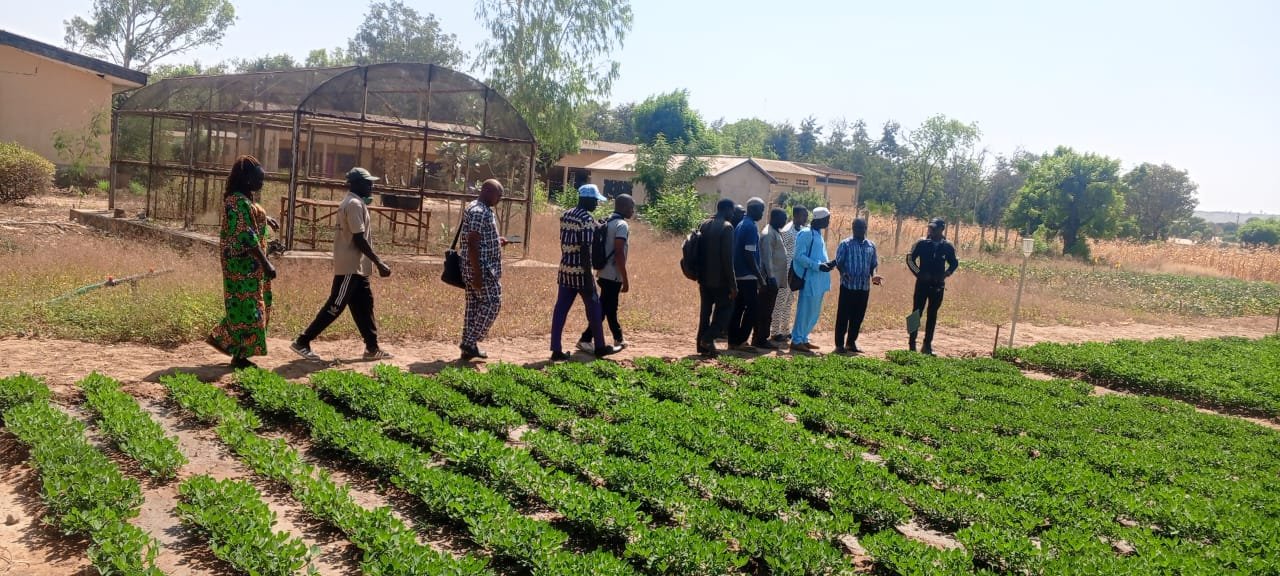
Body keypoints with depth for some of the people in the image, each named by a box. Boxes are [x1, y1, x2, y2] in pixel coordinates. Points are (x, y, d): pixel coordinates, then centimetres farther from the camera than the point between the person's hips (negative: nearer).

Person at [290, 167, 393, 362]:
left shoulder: (353, 202, 15)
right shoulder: (355, 204, -16)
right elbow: (359, 239, -21)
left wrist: (375, 262, 20)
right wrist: (379, 263, -19)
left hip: (356, 267, 10)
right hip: (350, 267, -10)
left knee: (364, 306, 12)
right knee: (335, 307, -6)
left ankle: (372, 348, 18)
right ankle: (302, 341, 0)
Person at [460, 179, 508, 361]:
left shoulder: (484, 210, 15)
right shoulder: (478, 212, -18)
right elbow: (472, 243, -23)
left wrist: (496, 242, 14)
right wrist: (477, 274, -24)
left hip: (484, 268, 10)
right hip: (481, 269, -10)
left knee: (474, 305, 11)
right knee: (492, 303, -5)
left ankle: (469, 346, 15)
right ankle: (469, 342, -3)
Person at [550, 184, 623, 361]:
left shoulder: (565, 215, 10)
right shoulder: (587, 219, -15)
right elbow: (585, 250, -19)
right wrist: (588, 278, -18)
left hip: (565, 270, 7)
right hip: (580, 271, -7)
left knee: (561, 309, 4)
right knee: (593, 308, 9)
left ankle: (556, 350, 2)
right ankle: (600, 347, 21)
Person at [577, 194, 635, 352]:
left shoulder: (607, 222, 13)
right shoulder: (622, 225, -14)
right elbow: (619, 254, -21)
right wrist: (625, 280, -18)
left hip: (604, 273, 9)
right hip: (613, 275, -9)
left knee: (610, 307, 17)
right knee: (606, 308, -5)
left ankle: (618, 339, 31)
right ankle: (585, 339, -6)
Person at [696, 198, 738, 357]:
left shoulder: (704, 225, 10)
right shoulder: (726, 227, -12)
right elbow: (728, 258, -17)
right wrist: (733, 284, -14)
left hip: (704, 277, 7)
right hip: (720, 279, -7)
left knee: (705, 311, 11)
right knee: (725, 308, 5)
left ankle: (703, 346, 12)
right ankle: (708, 339, -7)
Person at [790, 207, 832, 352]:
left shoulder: (818, 234, 16)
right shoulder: (806, 233, -13)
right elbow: (799, 256, -18)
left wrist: (826, 264, 6)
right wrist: (818, 266, -22)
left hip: (819, 281, 9)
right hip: (810, 280, -9)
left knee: (814, 312, 13)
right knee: (805, 311, -5)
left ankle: (803, 339, 22)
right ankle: (796, 341, 2)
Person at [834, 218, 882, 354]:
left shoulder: (871, 246, 11)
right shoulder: (845, 244, -2)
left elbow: (873, 265, 14)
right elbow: (839, 262, -4)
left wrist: (873, 276, -6)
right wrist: (844, 273, -23)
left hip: (864, 287, 5)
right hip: (848, 286, -5)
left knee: (858, 316, 9)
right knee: (843, 316, -2)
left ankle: (851, 342, 20)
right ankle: (839, 344, 4)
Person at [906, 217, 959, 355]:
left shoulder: (947, 247, 1)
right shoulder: (922, 243, -4)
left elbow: (954, 263, 14)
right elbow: (910, 259, 1)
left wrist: (946, 274, -2)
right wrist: (918, 273, -8)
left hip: (938, 285, 2)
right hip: (922, 283, -2)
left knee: (932, 315, 7)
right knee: (917, 312, -1)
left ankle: (927, 345, 14)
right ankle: (912, 344, 5)